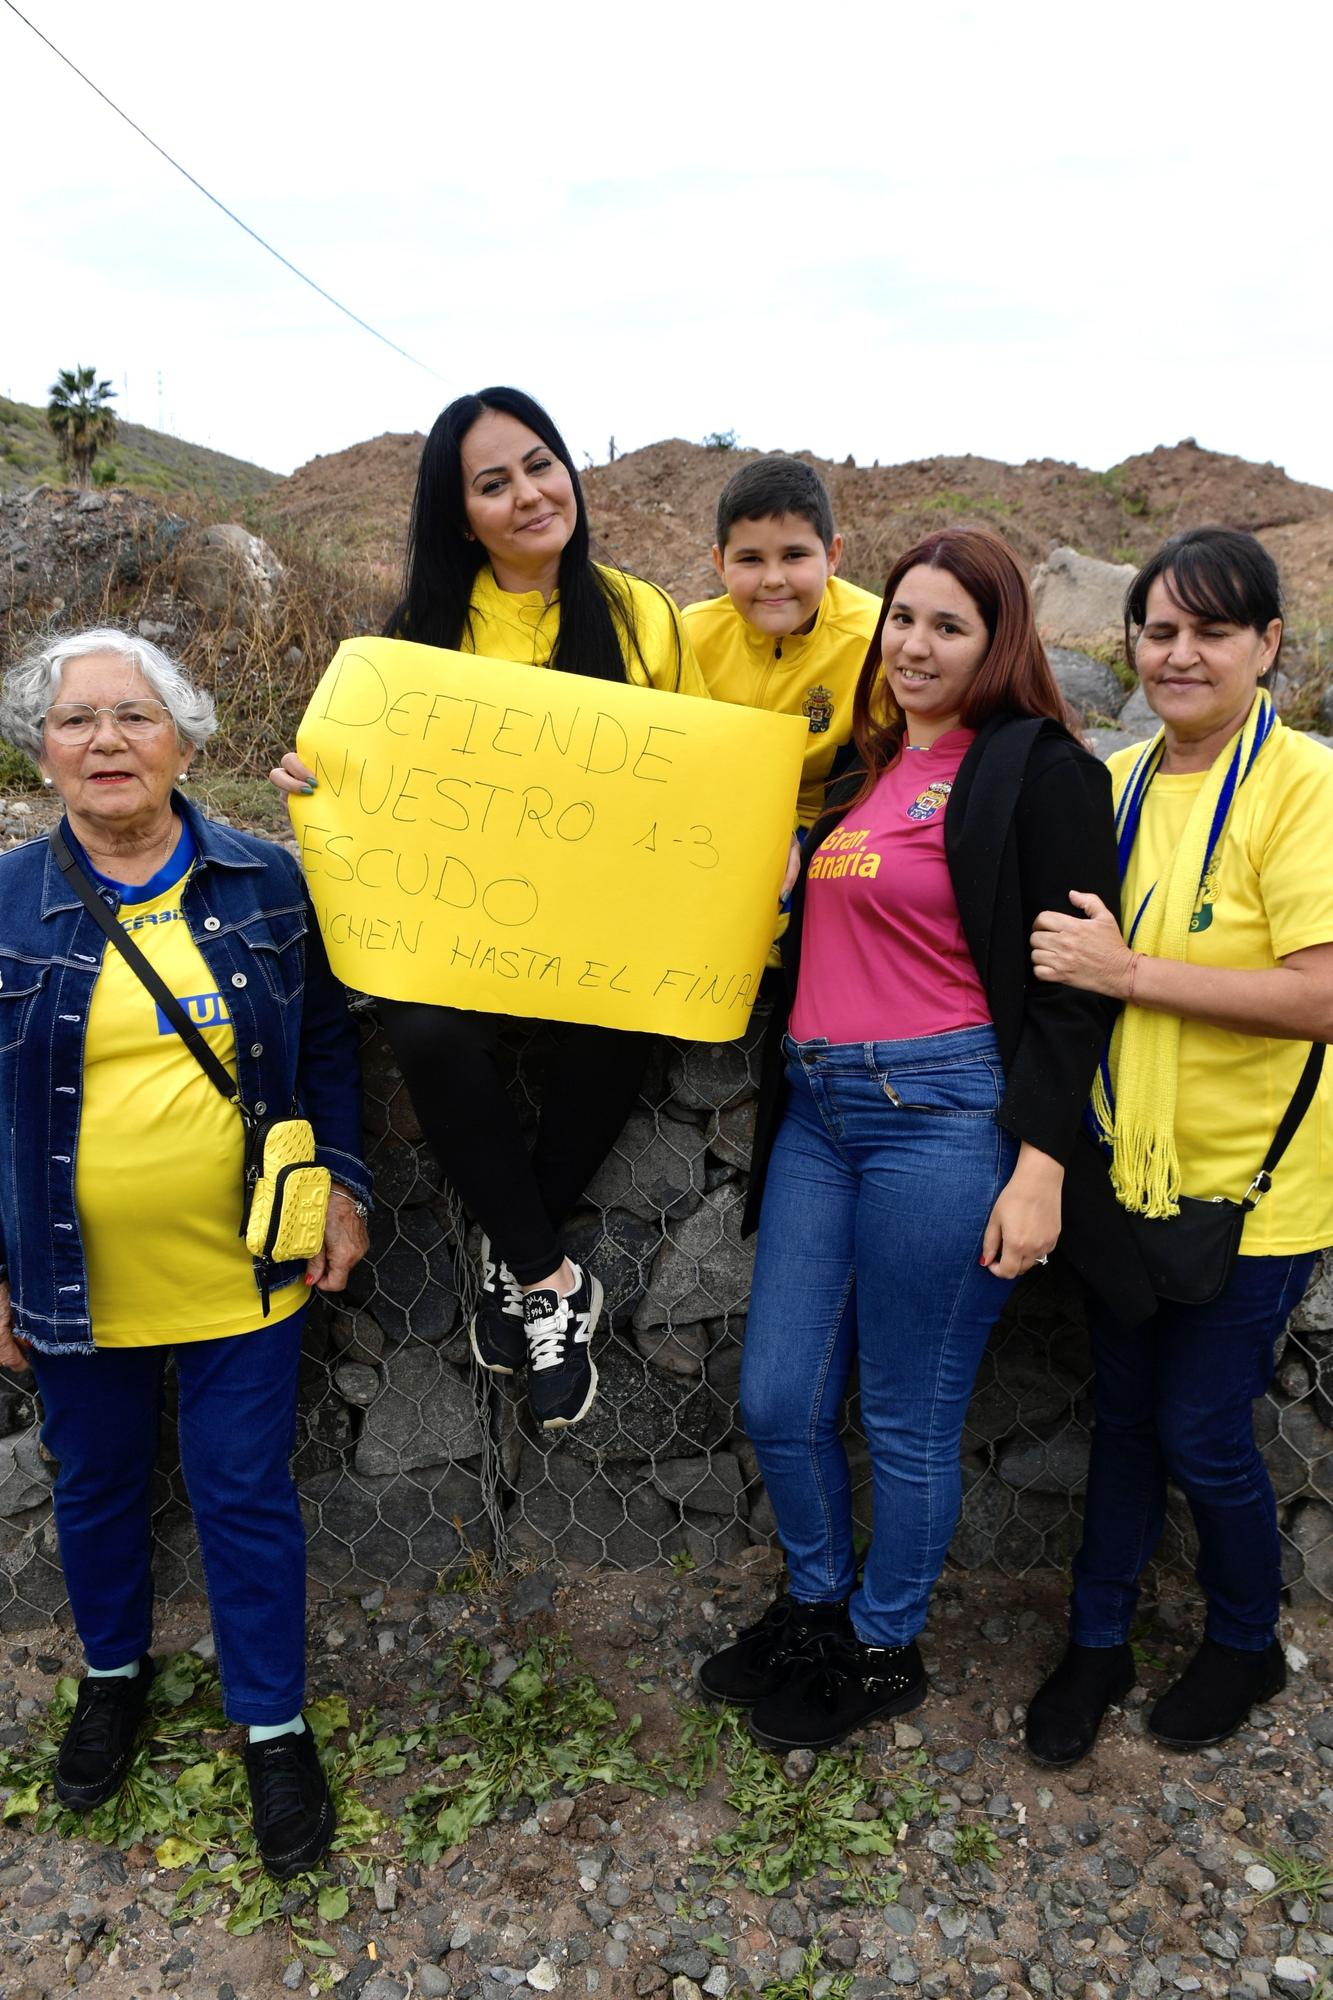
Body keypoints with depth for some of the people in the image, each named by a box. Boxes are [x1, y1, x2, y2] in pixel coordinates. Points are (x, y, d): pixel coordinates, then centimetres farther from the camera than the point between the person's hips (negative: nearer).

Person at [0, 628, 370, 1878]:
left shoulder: (266, 882, -3)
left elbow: (325, 1047, 4)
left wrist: (341, 1188, -1)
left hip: (240, 1270, -1)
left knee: (248, 1495, 9)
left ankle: (275, 1726, 30)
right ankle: (114, 1672, 47)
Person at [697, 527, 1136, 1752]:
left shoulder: (1039, 770, -6)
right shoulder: (866, 765, 15)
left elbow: (1072, 986, -10)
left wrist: (1040, 1167, -15)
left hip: (945, 1112, -7)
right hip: (818, 1109, 7)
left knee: (907, 1420, 8)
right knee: (778, 1399, 12)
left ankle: (885, 1652, 32)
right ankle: (817, 1608, 38)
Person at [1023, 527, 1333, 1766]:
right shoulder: (1123, 781, 5)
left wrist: (1130, 974, -23)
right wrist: (1063, 957, -2)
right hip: (1131, 1164, 5)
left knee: (1202, 1433, 7)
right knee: (1123, 1411, 17)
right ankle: (1098, 1639, 37)